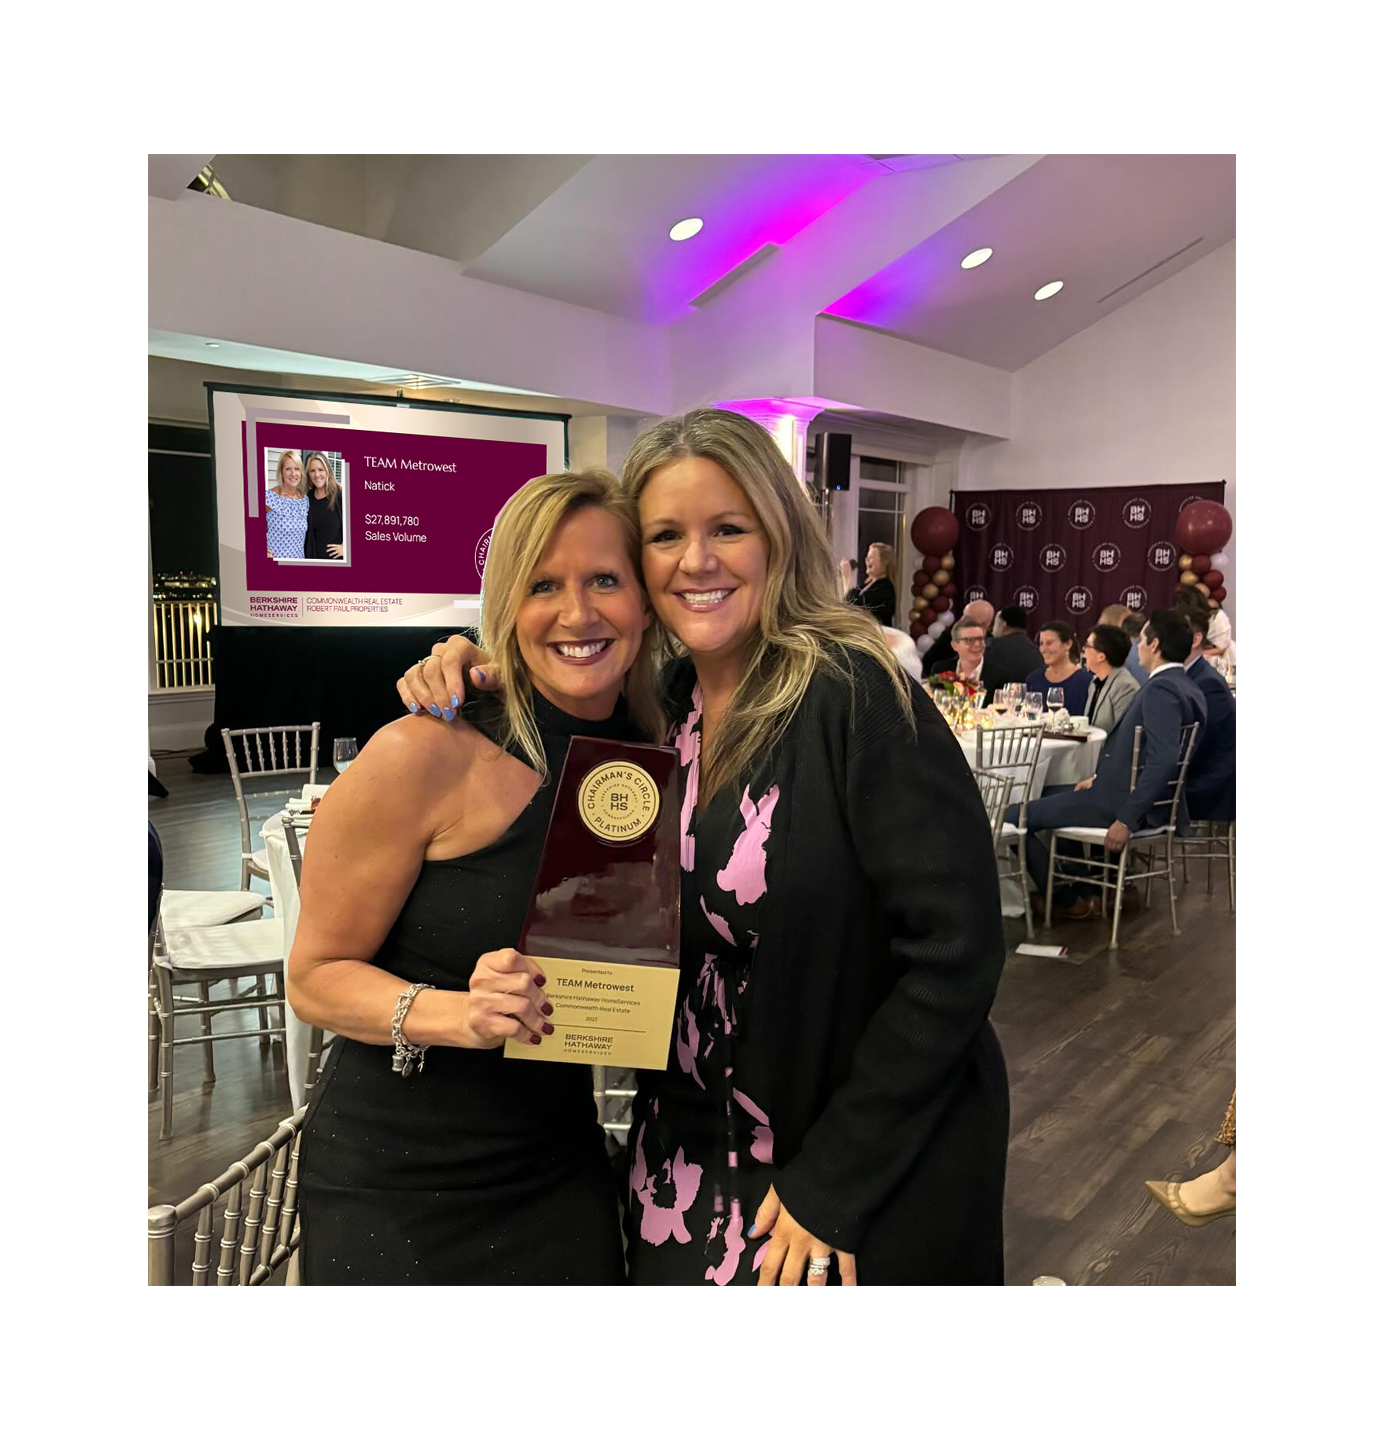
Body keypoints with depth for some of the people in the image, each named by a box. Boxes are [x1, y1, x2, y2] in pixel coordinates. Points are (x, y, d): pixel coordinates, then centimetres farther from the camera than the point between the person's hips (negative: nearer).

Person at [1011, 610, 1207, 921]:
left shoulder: (1161, 690, -21)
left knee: (1013, 817, -7)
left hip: (1121, 800, -10)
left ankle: (1066, 901, 6)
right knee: (1052, 794, 31)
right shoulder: (1185, 688, 9)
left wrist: (1126, 820, -27)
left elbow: (1163, 762, -30)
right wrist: (1101, 776, 14)